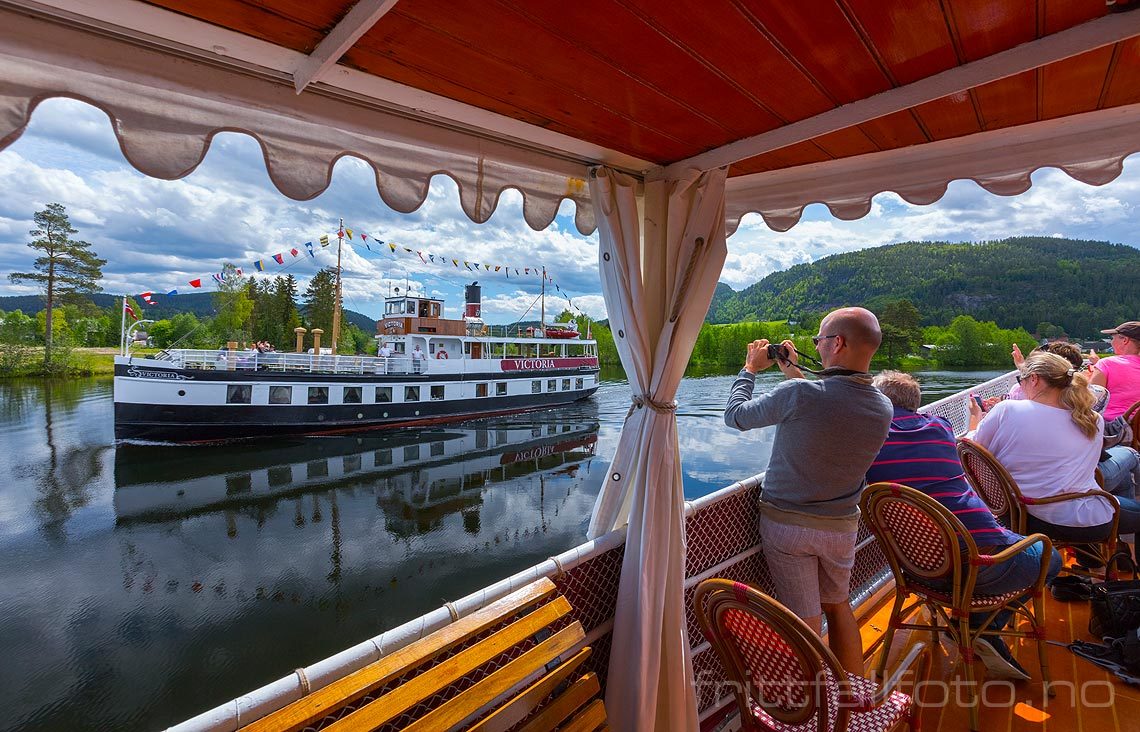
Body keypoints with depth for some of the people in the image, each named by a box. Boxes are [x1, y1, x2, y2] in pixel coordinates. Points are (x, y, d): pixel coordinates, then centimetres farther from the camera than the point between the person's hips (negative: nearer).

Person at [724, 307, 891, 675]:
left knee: (805, 621, 7)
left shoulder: (798, 395, -26)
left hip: (785, 523, -5)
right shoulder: (883, 409, -7)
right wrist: (795, 375, 17)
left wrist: (751, 368, 5)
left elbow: (735, 415, -11)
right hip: (841, 525, 5)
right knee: (838, 606, 26)